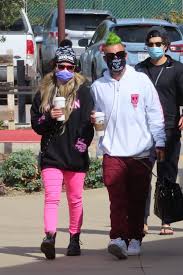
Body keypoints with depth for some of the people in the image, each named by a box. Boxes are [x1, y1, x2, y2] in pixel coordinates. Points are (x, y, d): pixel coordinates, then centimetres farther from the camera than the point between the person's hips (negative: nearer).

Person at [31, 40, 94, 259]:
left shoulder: (82, 91, 2)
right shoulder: (44, 92, 8)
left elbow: (88, 122, -1)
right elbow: (35, 123, 9)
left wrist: (82, 145, -9)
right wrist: (49, 117, -11)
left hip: (75, 156, 0)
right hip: (51, 155, 0)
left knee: (75, 199, 9)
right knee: (51, 197, -14)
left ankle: (74, 240, 18)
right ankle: (50, 237, -26)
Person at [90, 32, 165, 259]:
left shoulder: (141, 80, 5)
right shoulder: (97, 87, 9)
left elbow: (155, 114, 7)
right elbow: (94, 117, 21)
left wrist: (160, 142, 2)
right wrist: (94, 121, -2)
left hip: (140, 153, 0)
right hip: (112, 153, 0)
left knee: (137, 201, 5)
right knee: (117, 199, -13)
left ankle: (135, 238, 14)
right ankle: (118, 238, -22)